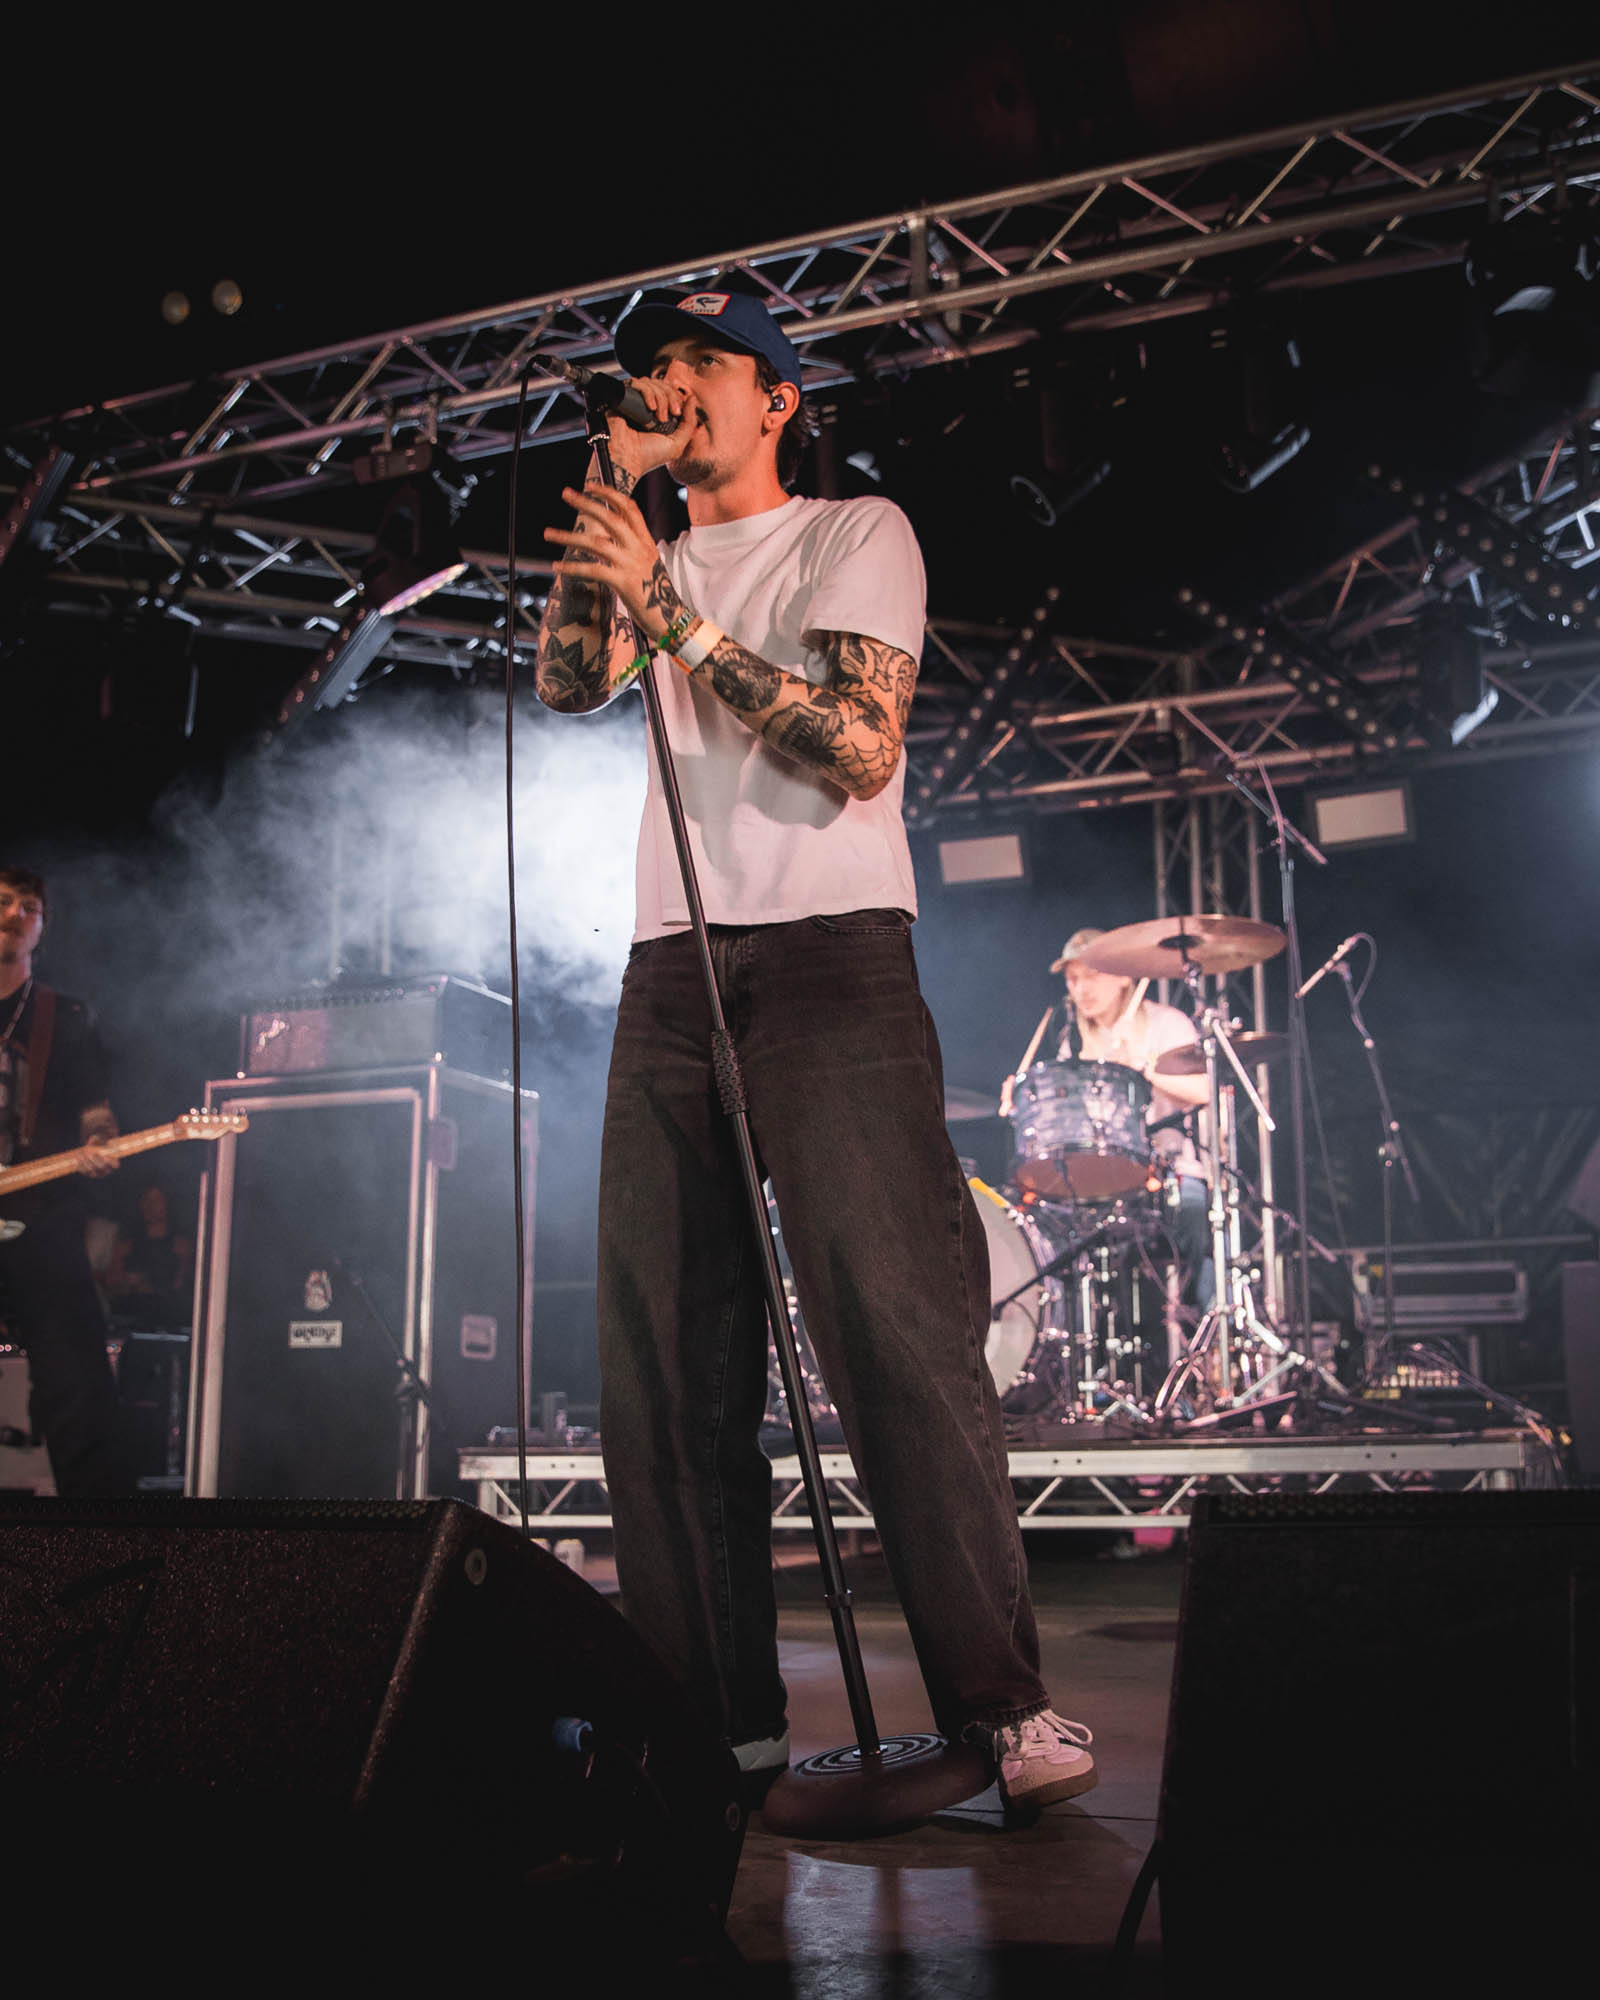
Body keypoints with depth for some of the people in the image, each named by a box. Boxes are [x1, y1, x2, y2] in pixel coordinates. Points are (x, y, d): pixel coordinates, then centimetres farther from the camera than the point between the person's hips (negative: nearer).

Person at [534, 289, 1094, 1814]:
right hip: (669, 972, 5)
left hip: (831, 956, -5)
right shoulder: (658, 559, 24)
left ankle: (997, 1705, -5)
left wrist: (677, 615, -12)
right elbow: (567, 684, 5)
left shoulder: (857, 532, 8)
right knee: (664, 1358, 0)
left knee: (898, 1329, -13)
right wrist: (605, 497, 3)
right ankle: (719, 1717, 9)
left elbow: (858, 748, -8)